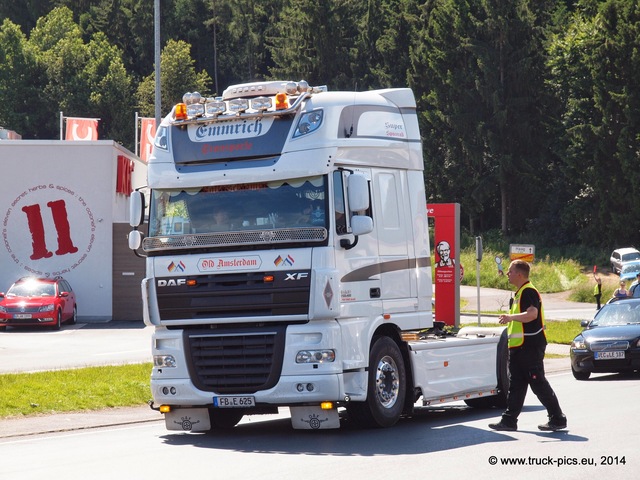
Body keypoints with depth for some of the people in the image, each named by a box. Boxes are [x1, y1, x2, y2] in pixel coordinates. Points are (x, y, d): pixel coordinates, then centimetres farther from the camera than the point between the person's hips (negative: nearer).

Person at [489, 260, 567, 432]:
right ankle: (509, 420, 12)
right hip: (518, 346, 11)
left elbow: (532, 314, -32)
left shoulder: (528, 291, -15)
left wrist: (512, 317, -41)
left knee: (538, 383, -7)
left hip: (530, 345, -11)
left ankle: (558, 419, 0)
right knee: (515, 385, 10)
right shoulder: (519, 293, 18)